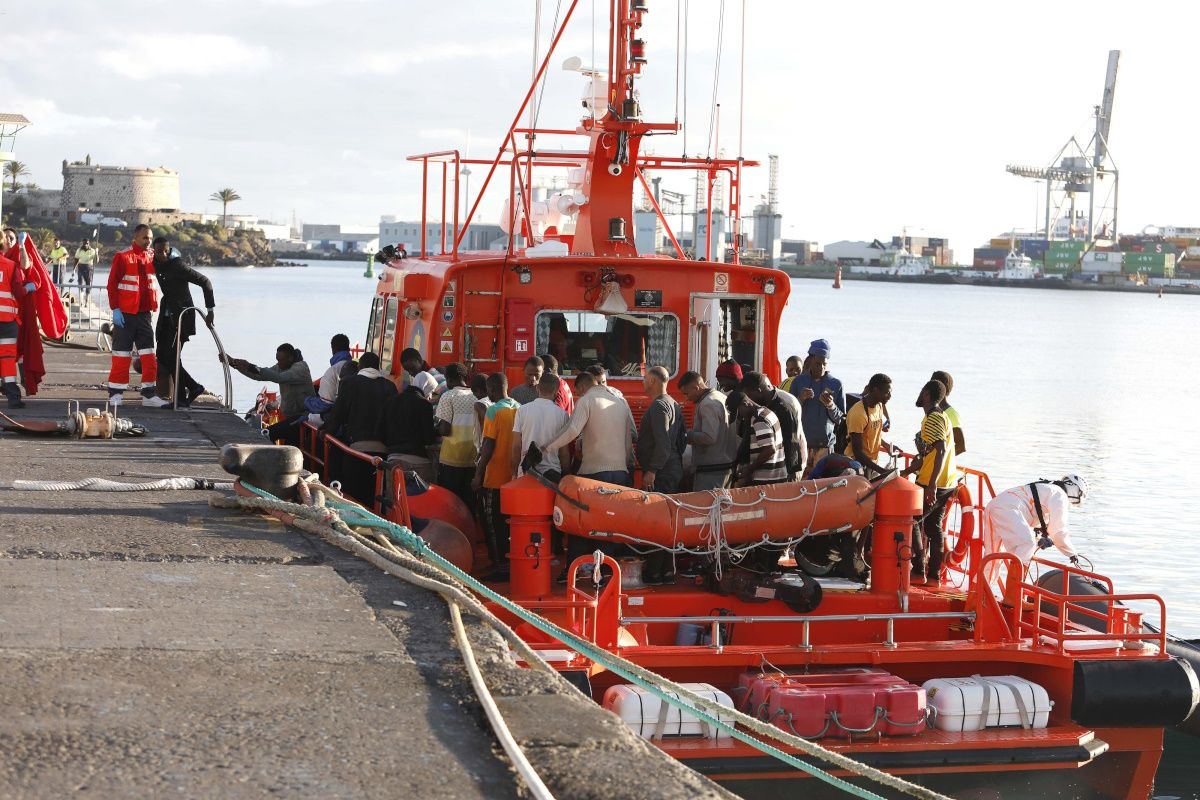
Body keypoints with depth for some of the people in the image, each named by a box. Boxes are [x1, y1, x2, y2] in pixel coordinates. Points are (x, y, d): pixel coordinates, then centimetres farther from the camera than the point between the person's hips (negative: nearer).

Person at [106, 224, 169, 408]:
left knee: (149, 356, 3)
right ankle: (116, 394, 9)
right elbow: (112, 284, -8)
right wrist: (115, 309, -14)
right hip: (125, 314, -5)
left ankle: (150, 394, 8)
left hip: (144, 313, 5)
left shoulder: (152, 256, 8)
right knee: (122, 355, 1)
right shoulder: (123, 257, -7)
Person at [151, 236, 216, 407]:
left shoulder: (177, 265, -17)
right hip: (167, 315, 8)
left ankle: (181, 398, -1)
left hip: (181, 316, -8)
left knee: (172, 357, -11)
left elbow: (205, 282, -17)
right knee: (162, 356, 5)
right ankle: (193, 387, 15)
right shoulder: (157, 264, 4)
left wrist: (210, 311, -19)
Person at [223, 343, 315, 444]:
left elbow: (279, 377, -32)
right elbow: (258, 376, 4)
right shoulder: (281, 368, 9)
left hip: (302, 417, -9)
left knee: (268, 434, -21)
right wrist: (232, 363, -6)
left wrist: (250, 367, -37)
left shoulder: (301, 368, -16)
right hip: (291, 417, 9)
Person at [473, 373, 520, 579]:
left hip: (495, 477, -7)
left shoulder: (494, 410, -14)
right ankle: (513, 564, 20)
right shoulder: (519, 408, 6)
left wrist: (478, 474, -12)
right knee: (509, 522, 16)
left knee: (494, 524, 0)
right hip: (515, 476, 7)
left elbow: (489, 445, -16)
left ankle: (502, 568, -1)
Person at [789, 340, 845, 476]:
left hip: (825, 444, -1)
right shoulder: (798, 381, 6)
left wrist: (830, 405, -13)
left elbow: (840, 418, 5)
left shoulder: (836, 384, 4)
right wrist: (800, 399, -10)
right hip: (801, 443, 1)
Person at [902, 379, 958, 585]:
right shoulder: (941, 417, 18)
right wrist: (906, 472, 28)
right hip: (946, 483, 9)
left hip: (934, 484, -9)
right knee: (933, 526, 11)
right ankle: (934, 574, 11)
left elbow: (940, 451, -25)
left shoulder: (933, 419, -14)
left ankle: (919, 571, -6)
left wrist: (932, 483, -30)